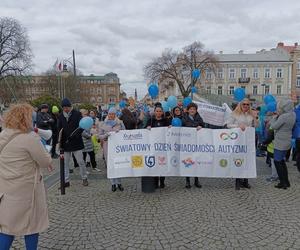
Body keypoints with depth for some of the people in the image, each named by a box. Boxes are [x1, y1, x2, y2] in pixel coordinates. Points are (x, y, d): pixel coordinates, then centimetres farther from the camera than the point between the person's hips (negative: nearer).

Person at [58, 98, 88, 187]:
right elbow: (60, 131, 4)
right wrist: (61, 146, -2)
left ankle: (84, 178, 19)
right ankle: (66, 181, 18)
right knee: (65, 163, 8)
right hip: (65, 143, 3)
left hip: (76, 142, -3)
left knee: (80, 161, 3)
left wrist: (74, 134, -25)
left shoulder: (77, 114, -4)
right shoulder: (61, 116, 5)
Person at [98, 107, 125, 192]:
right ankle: (113, 183, 11)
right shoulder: (103, 124, 9)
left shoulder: (120, 123, 9)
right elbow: (99, 136, 6)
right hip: (107, 146, 0)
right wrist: (106, 135, -13)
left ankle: (119, 182, 9)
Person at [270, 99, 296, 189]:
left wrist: (274, 117, -2)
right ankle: (286, 182, 25)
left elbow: (274, 126, -15)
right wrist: (278, 116, 2)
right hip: (287, 141, 9)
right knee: (282, 161, 18)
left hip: (280, 143, -9)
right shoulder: (293, 114, 5)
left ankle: (283, 182, 6)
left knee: (277, 161, 1)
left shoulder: (284, 116, -22)